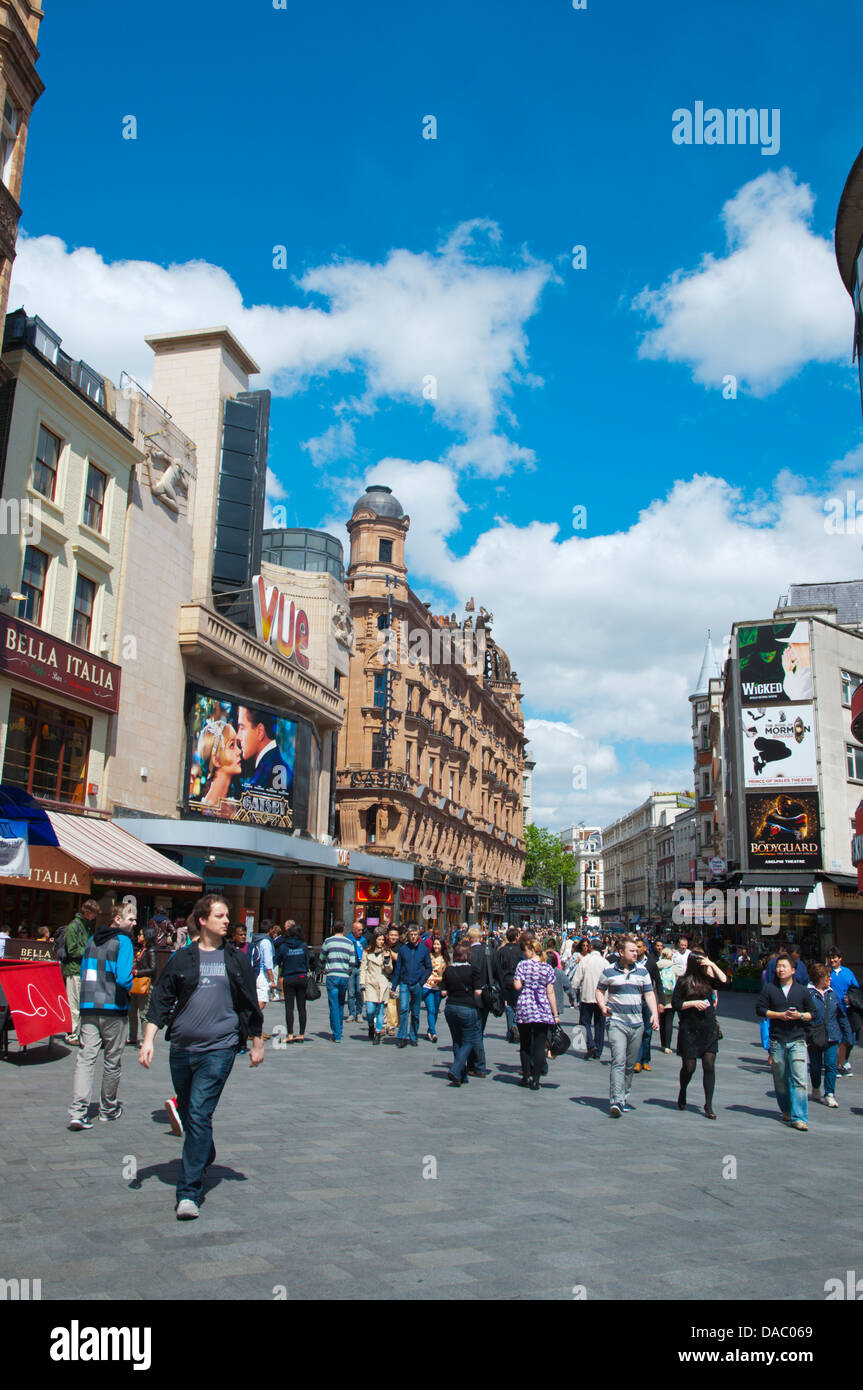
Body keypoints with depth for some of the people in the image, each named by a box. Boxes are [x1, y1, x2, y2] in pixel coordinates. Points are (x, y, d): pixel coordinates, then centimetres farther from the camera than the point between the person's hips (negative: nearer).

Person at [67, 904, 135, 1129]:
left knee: (86, 1057, 0)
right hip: (113, 1009, -5)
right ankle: (108, 1108, 22)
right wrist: (129, 987, 2)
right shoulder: (122, 941, -9)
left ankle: (78, 1111, -12)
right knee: (112, 1060, 9)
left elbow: (83, 972, 19)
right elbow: (123, 977, -17)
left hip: (88, 1007, 5)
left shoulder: (92, 940, 13)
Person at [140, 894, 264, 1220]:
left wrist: (257, 1043, 15)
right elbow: (161, 1001, 5)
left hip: (219, 1049, -2)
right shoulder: (181, 959, 5)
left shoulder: (236, 961, 6)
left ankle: (189, 1192, -9)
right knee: (187, 1116, 15)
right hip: (181, 1049, 2)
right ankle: (204, 1160, 43)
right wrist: (149, 1039, -5)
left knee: (199, 1115, -13)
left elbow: (251, 1005, 13)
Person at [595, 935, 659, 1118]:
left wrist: (654, 1014, -5)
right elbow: (599, 991, 9)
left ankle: (624, 1099, 24)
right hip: (616, 1022, -4)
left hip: (637, 1023, 4)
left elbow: (649, 994, 9)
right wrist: (602, 1006, -9)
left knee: (630, 1065, 11)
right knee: (618, 1062, -15)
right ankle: (616, 1102, -20)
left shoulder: (642, 971, 8)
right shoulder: (609, 971, -1)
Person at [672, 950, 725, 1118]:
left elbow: (723, 981, -7)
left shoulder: (707, 979, 7)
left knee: (709, 1066, -4)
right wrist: (693, 1003, -13)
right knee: (689, 1067, 4)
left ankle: (708, 1105, 3)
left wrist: (712, 965, -8)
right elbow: (675, 1004, -3)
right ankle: (682, 1093, 33)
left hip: (709, 1029, 3)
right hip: (689, 1030, -3)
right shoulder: (683, 982, -2)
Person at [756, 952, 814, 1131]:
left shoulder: (802, 990, 6)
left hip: (797, 1040, -1)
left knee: (799, 1079, -11)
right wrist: (779, 1015, -8)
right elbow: (760, 1009, 3)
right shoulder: (769, 988, 5)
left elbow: (812, 1013, 10)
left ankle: (798, 1117, -10)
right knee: (780, 1079, 9)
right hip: (777, 1040, 1)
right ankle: (786, 1110, 28)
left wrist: (800, 1016, -9)